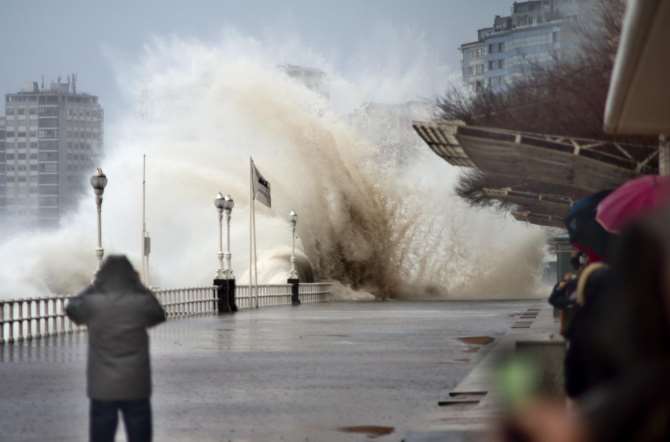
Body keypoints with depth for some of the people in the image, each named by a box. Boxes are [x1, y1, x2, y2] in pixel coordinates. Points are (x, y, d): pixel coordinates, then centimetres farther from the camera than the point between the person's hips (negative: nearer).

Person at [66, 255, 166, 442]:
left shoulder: (92, 304, -8)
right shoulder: (140, 303, -8)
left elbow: (71, 309, 14)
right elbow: (159, 314, 13)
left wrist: (94, 286, 13)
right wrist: (141, 287, 12)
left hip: (102, 389, 0)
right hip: (135, 389, 0)